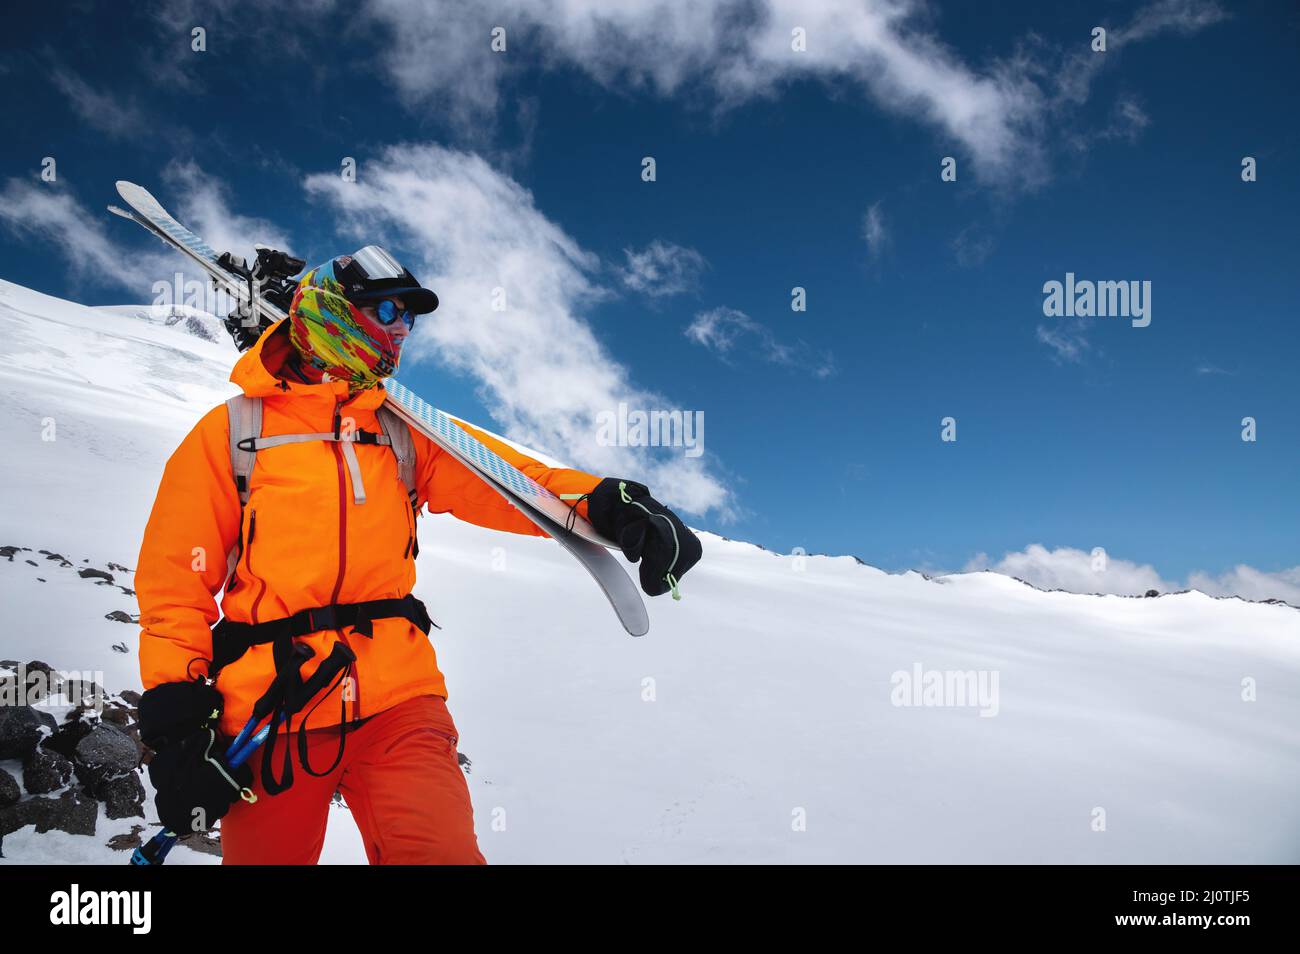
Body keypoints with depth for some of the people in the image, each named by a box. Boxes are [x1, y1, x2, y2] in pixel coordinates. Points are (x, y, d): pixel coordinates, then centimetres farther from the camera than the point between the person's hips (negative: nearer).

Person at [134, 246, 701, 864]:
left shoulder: (402, 434, 16)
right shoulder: (230, 430, 8)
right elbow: (175, 580, 5)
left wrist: (602, 502, -17)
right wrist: (174, 716, -4)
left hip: (396, 702, 1)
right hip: (271, 708, -1)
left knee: (438, 851, -21)